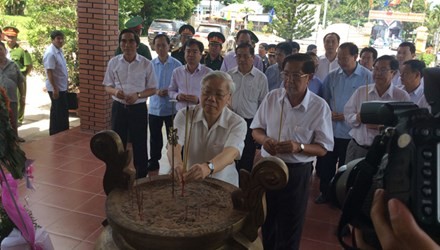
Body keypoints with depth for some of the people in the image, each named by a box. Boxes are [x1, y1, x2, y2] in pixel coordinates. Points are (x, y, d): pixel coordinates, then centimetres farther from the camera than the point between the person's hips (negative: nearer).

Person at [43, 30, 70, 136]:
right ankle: (56, 135, 11)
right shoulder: (50, 53, -19)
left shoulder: (59, 50, 9)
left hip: (62, 87, 9)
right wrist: (55, 88, -23)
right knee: (57, 112, 0)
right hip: (56, 88, -9)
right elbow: (49, 72, -22)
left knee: (63, 111, 16)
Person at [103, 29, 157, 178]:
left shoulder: (146, 64, -5)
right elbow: (107, 86, 7)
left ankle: (141, 177, 24)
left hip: (139, 108, -1)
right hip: (119, 107, 2)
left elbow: (152, 89, 0)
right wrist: (115, 91, -16)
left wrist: (138, 95, -18)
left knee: (139, 144, 8)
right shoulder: (113, 62, 1)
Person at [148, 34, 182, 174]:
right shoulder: (150, 64, 0)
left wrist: (170, 92, -18)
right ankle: (153, 162, 30)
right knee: (155, 138, 14)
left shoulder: (177, 65, -6)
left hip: (171, 108, -2)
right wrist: (156, 91, -13)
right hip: (154, 107, 2)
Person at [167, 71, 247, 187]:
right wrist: (177, 164, -43)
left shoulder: (238, 123, -9)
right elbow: (174, 145, -19)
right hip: (188, 182, 4)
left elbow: (231, 153, -27)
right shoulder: (184, 115, -4)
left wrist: (208, 167, -49)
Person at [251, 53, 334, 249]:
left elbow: (323, 148, -8)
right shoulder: (272, 97, -3)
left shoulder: (319, 106, -11)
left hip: (297, 172, -3)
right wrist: (264, 140, -15)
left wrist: (299, 147, -26)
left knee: (289, 227, 12)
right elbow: (256, 129, 7)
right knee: (266, 221, 21)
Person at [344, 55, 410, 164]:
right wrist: (357, 118, -13)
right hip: (356, 148, 3)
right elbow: (347, 115, 8)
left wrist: (382, 126, -22)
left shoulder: (402, 96, -2)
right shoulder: (360, 91, 8)